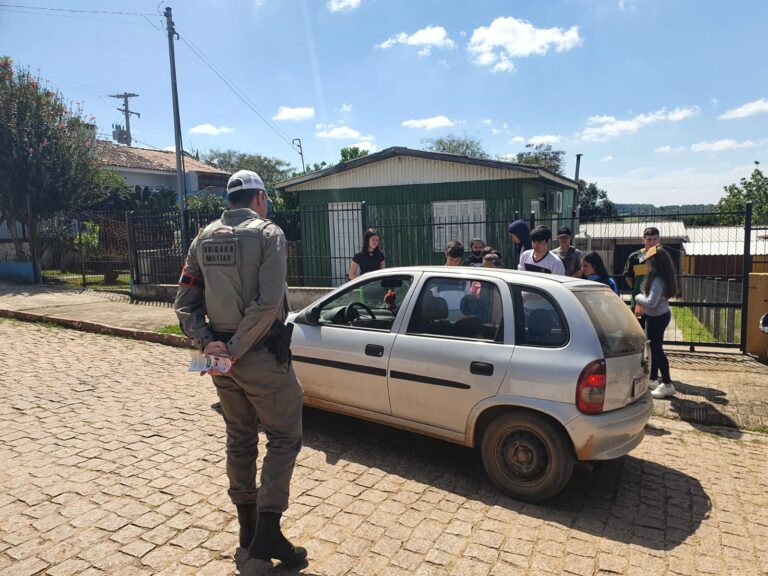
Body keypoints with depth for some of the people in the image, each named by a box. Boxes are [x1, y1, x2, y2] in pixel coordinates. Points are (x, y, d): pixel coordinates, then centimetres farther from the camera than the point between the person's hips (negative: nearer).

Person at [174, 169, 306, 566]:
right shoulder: (267, 233, -10)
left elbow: (185, 303, 3)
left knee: (239, 438, 18)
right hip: (262, 355, -6)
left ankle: (248, 526, 30)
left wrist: (206, 342, -5)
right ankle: (267, 533, 6)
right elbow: (267, 303, -22)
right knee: (283, 438, 6)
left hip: (221, 358, 7)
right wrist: (238, 348, -16)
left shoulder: (204, 238, 8)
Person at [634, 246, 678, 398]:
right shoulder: (663, 276, 5)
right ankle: (653, 379, 31)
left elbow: (651, 302, -29)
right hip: (660, 315, 10)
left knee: (656, 349, -1)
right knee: (654, 347, 18)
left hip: (656, 317, -10)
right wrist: (643, 295, -2)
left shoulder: (657, 280, -25)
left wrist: (638, 297, -13)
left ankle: (667, 385, 5)